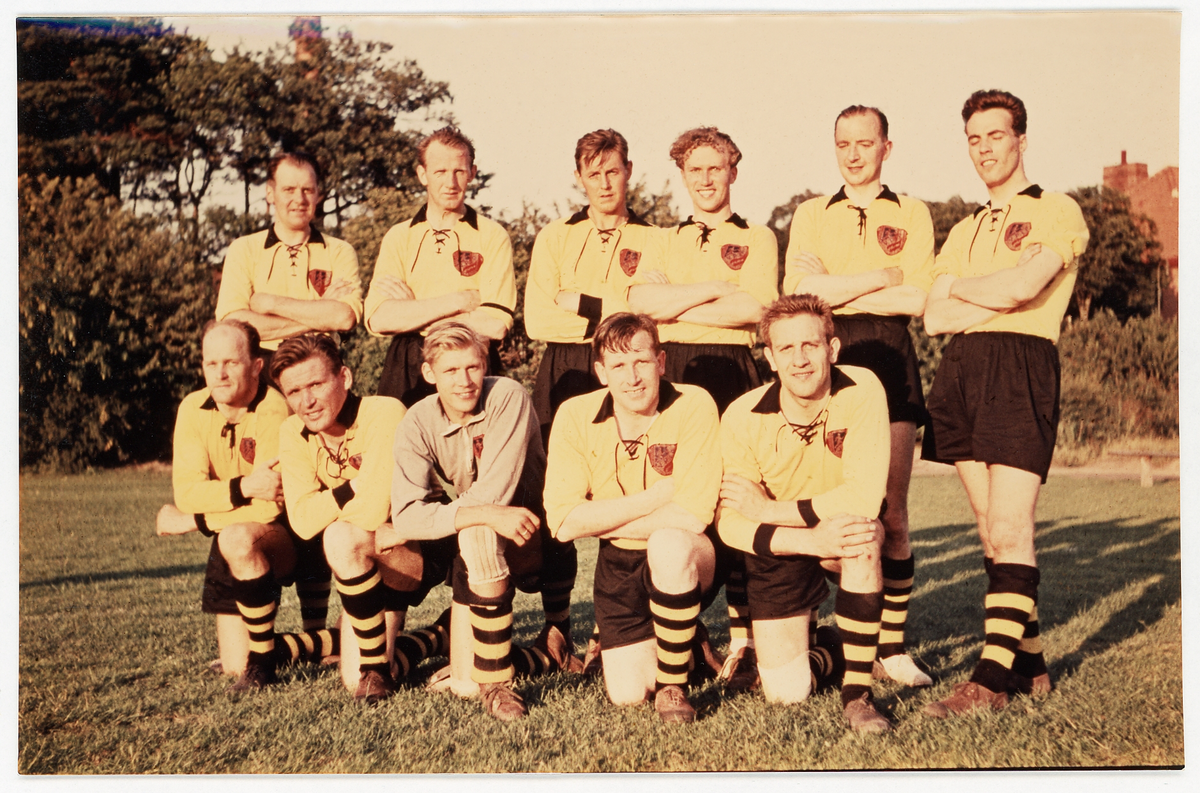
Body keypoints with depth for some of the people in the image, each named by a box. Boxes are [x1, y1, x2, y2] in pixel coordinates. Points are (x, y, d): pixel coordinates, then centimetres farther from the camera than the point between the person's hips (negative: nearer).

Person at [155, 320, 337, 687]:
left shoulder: (274, 410, -22)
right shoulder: (193, 408, -5)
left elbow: (269, 507, -27)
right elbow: (186, 491, -14)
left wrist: (193, 521, -19)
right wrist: (244, 486, -30)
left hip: (291, 538, -6)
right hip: (231, 546, 6)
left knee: (238, 539, -39)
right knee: (234, 665, 3)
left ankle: (262, 659, -18)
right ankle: (326, 642, 32)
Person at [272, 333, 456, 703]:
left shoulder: (384, 413, -23)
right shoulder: (293, 433, -4)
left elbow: (371, 513, -32)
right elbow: (303, 520, -16)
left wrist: (329, 506, -18)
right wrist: (355, 487, -24)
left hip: (424, 550, -6)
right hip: (368, 565, 7)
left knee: (343, 539, -34)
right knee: (355, 681, -2)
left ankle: (377, 668, -16)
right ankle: (441, 636, 24)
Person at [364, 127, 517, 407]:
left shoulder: (493, 236, 2)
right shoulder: (398, 237, 9)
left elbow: (496, 325, -11)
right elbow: (378, 320, -5)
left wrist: (411, 308, -5)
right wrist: (461, 300, -9)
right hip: (407, 374, 2)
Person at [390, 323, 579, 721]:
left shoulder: (508, 397, -19)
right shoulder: (418, 423, -9)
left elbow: (493, 493, -27)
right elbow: (406, 516, -23)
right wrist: (486, 515, -33)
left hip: (538, 542, -2)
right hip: (473, 553, 3)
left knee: (476, 536, -34)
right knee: (464, 685, -10)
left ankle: (527, 659, -11)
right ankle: (550, 655, 20)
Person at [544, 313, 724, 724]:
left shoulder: (694, 405, -19)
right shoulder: (575, 416, -10)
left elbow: (693, 516, -25)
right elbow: (564, 523, -16)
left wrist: (602, 523, -17)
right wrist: (656, 495, -21)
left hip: (688, 558, -3)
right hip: (620, 564, 3)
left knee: (668, 544, -37)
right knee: (628, 693, -6)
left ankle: (674, 686, -14)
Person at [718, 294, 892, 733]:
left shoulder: (861, 390, -22)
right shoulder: (743, 417, -17)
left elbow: (864, 498, -30)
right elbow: (730, 522, -18)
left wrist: (768, 509, -23)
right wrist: (811, 540, -34)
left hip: (844, 532, -1)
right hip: (780, 549, 1)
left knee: (861, 528, -38)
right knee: (786, 693, -6)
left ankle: (857, 692, -21)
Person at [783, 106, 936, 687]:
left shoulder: (911, 214, 12)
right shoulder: (810, 214, 16)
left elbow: (915, 298, -3)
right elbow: (798, 290, -2)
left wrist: (835, 292, -4)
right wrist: (884, 275, -5)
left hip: (888, 360, 0)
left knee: (890, 514, -1)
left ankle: (892, 646, 8)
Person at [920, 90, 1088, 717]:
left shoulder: (1058, 213, 6)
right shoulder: (965, 231, 24)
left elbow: (1021, 285, -12)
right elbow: (935, 318, 10)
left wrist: (960, 288, 5)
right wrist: (997, 299, -3)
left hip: (1022, 366, -6)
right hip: (961, 368, 6)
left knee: (1010, 532, -11)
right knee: (993, 530, 6)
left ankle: (992, 677, -10)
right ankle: (1030, 663, 14)